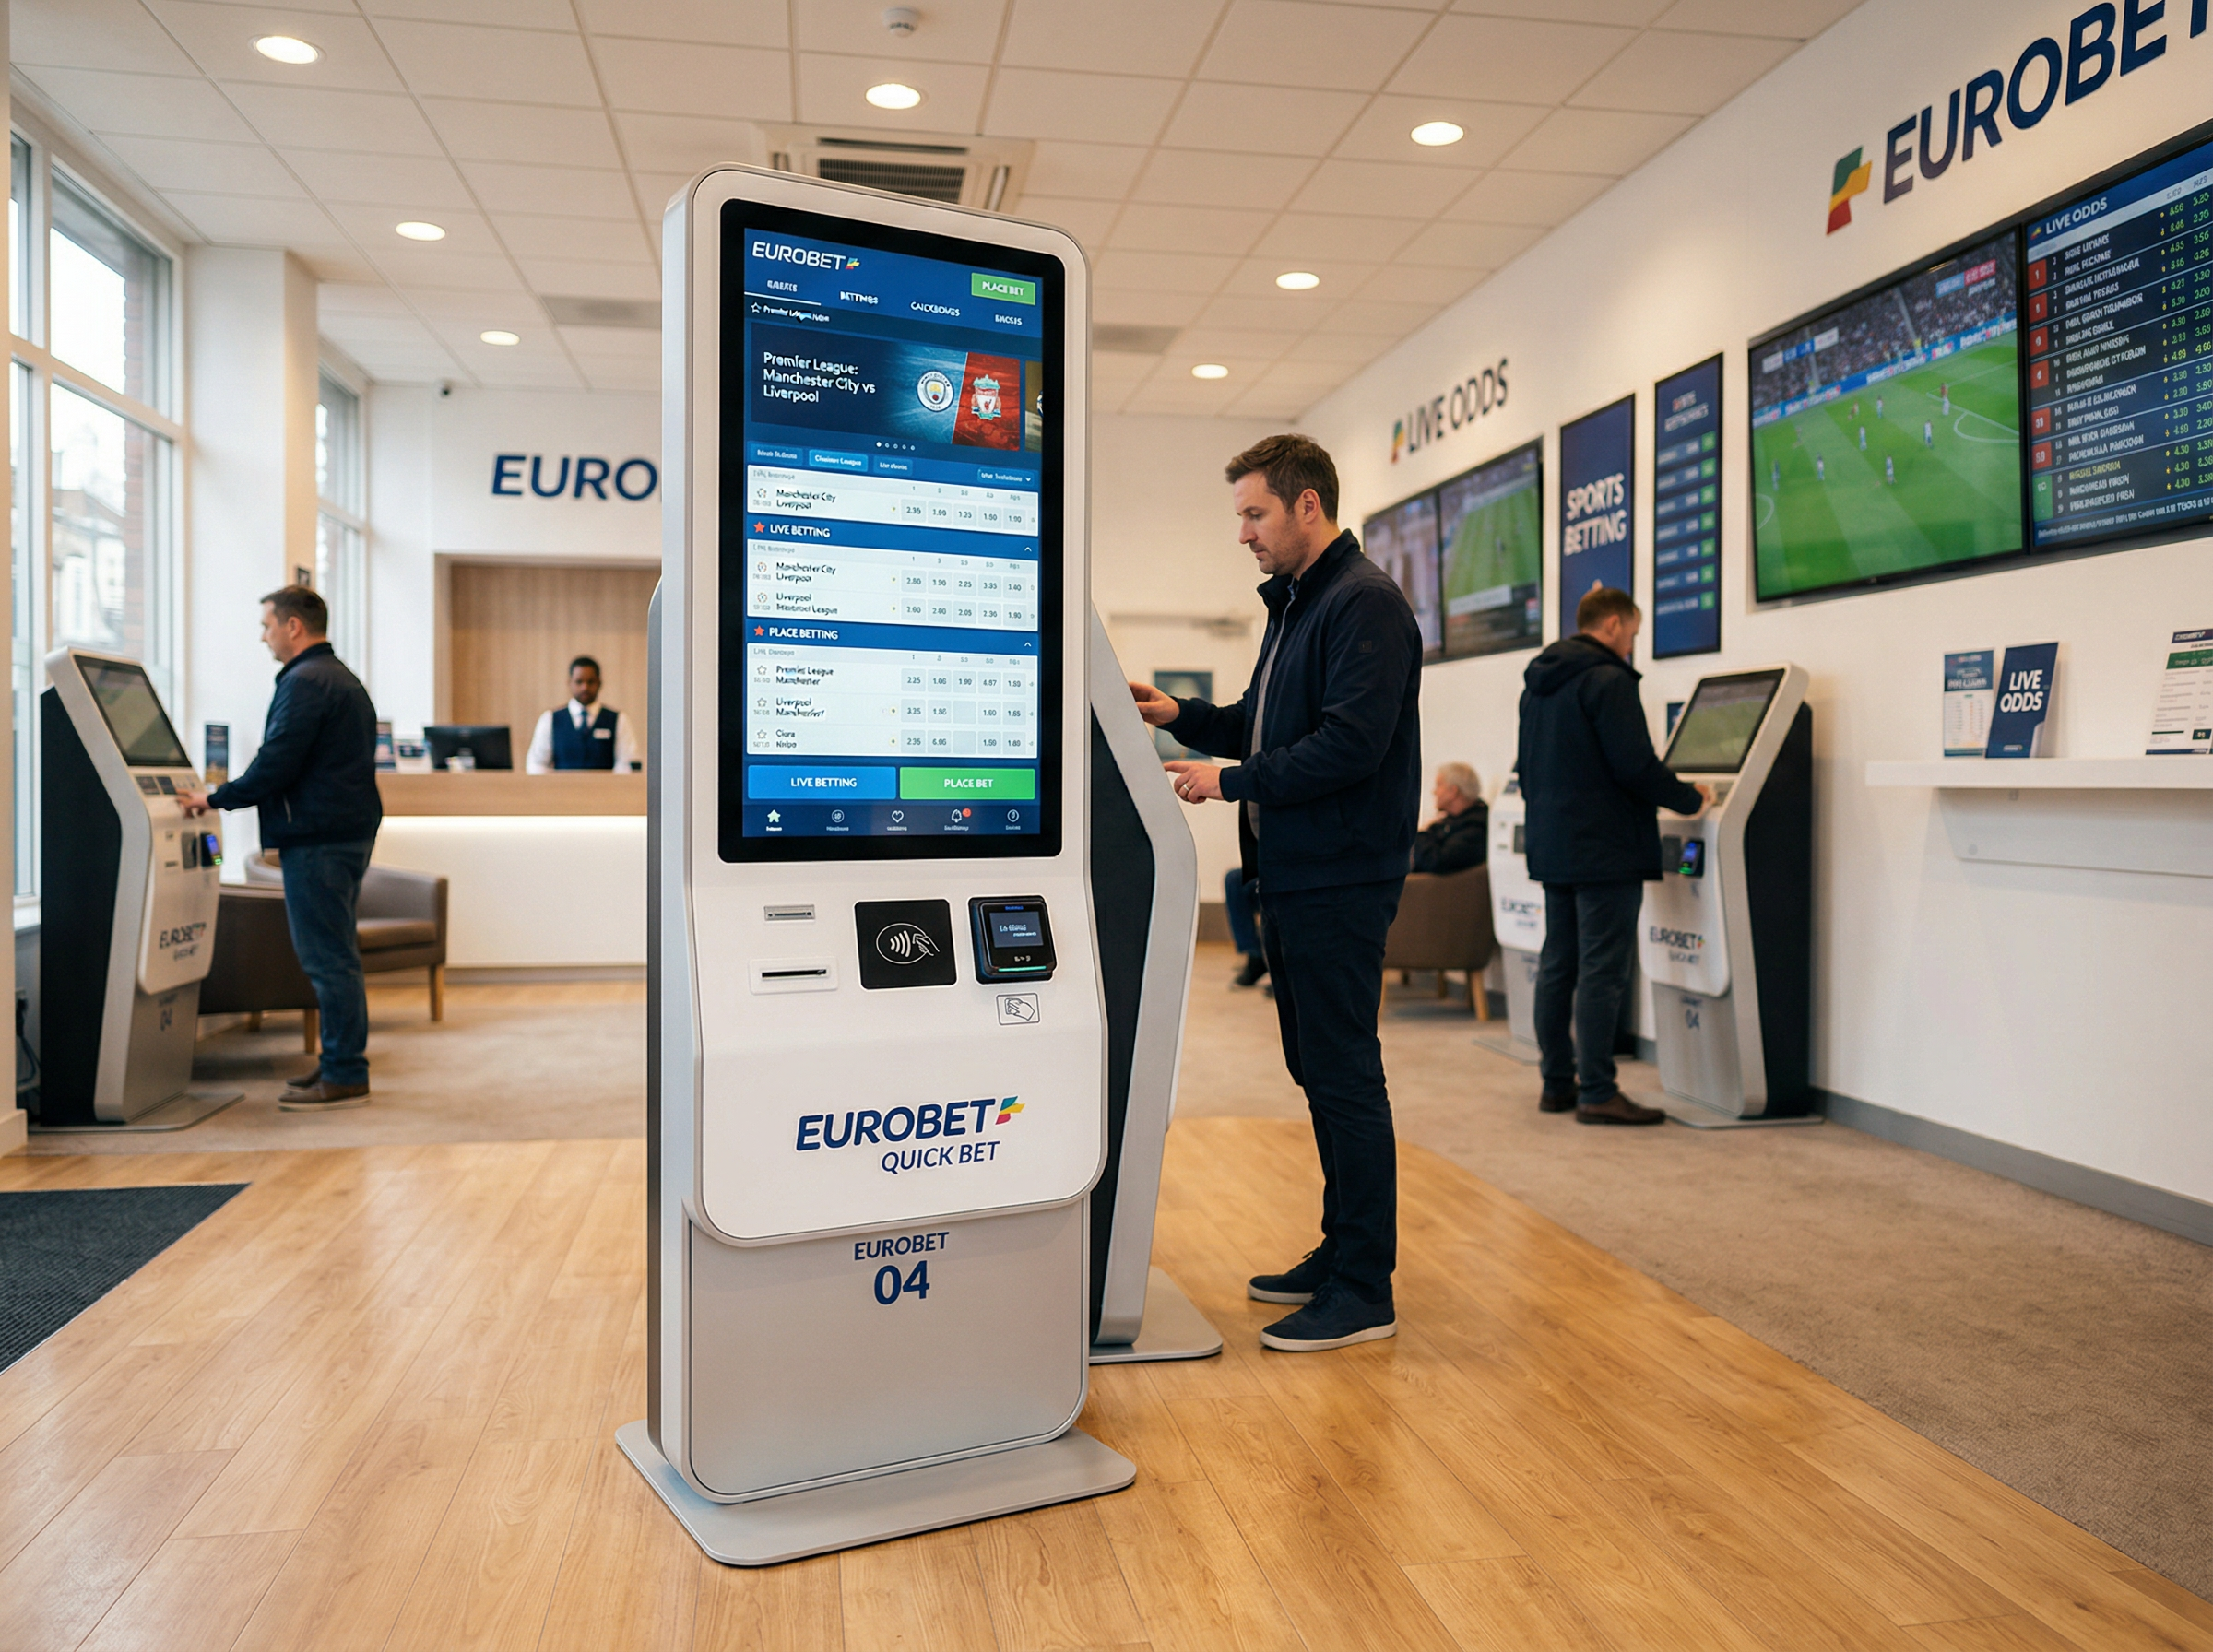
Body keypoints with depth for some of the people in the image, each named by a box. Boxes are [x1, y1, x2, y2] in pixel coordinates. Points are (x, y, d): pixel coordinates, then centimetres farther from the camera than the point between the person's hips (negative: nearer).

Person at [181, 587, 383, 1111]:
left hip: (319, 840, -11)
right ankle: (341, 1063, 22)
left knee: (328, 958, -6)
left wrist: (215, 799, -6)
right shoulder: (343, 679, 20)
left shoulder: (305, 682, -13)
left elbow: (275, 765, -19)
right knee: (336, 954, 15)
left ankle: (344, 1077, -2)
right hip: (349, 830, 11)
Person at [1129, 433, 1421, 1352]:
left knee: (1344, 1074, -5)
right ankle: (1341, 1254, 28)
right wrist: (1181, 717, 7)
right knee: (1319, 1070, 16)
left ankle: (1363, 1293, 5)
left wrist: (1230, 781, -18)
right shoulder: (1293, 604, 19)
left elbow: (1350, 742, -23)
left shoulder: (1364, 604, -13)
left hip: (1341, 880, -10)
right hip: (1294, 875, 10)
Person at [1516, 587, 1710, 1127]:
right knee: (1601, 971, -6)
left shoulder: (1538, 685, 16)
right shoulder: (1607, 680, -13)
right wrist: (1690, 798, -3)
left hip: (1554, 848, 9)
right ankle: (1596, 1092, -4)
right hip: (1605, 851, -9)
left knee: (1557, 965, 12)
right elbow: (1635, 765, -18)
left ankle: (1558, 1082, 18)